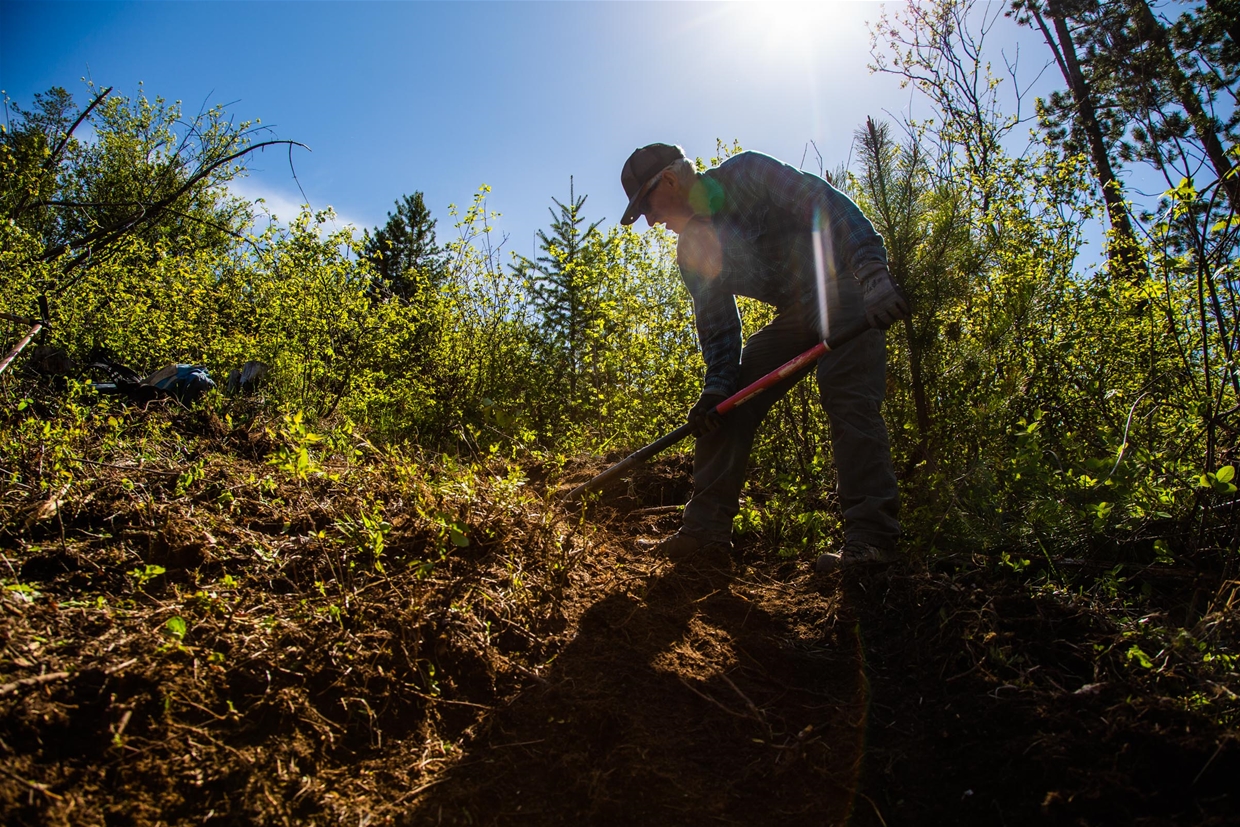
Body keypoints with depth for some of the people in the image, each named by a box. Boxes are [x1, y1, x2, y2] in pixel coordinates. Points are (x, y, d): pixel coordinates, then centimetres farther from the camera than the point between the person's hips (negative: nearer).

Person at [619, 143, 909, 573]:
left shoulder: (746, 174, -13)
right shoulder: (692, 250, 6)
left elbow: (828, 204, -22)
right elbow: (717, 324, 4)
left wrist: (873, 270, -34)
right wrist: (717, 387, -11)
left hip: (843, 289, -7)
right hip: (795, 315, 7)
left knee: (846, 396, -24)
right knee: (727, 407, -2)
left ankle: (871, 539, -24)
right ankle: (706, 526, 1)